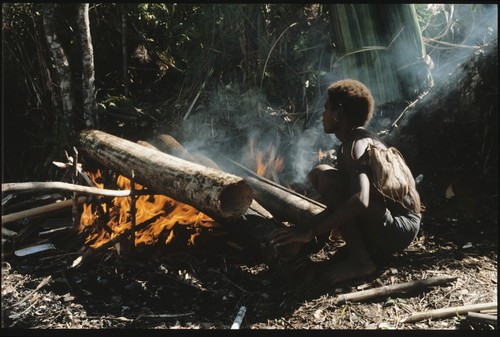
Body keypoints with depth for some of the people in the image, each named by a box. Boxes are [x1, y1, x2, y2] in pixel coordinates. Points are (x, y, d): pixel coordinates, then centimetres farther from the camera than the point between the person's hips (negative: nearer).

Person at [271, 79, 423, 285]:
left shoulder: (358, 144, -19)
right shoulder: (348, 147, 13)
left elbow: (360, 201, -36)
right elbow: (341, 199, 20)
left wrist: (310, 231, -34)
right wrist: (320, 230, 10)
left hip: (399, 228, -10)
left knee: (326, 176, -22)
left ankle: (359, 259, -18)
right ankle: (365, 248, 9)